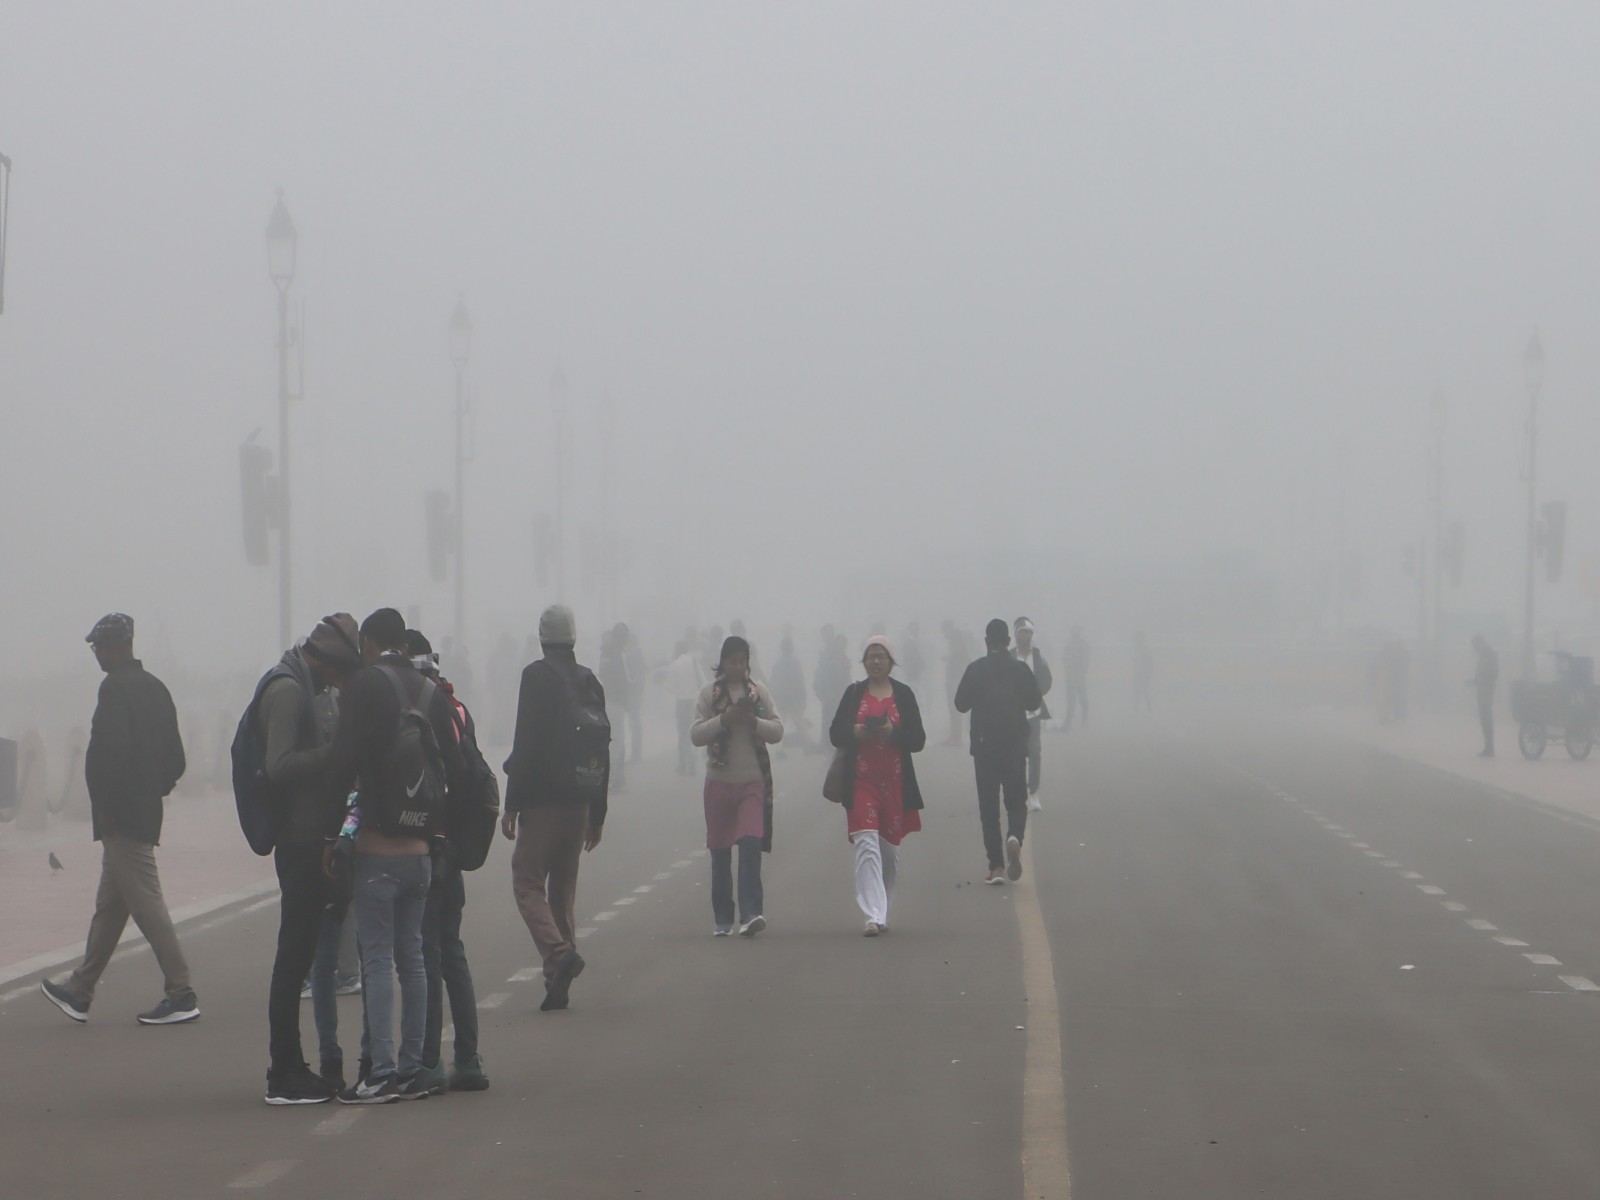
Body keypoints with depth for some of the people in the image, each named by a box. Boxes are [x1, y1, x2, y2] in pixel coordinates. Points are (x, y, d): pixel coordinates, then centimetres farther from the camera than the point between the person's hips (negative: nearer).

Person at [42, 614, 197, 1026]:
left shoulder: (115, 688, -13)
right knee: (109, 905, 14)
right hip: (145, 813, 9)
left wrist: (103, 803, -16)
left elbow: (109, 749, -22)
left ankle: (182, 995, -9)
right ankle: (80, 992, 22)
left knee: (145, 902, -8)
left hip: (120, 816, -9)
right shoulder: (155, 687, 14)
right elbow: (175, 757, 16)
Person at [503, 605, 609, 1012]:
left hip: (542, 801, -6)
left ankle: (558, 952, -22)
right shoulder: (589, 681, 9)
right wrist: (597, 813, 17)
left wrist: (512, 805, -10)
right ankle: (558, 982, 9)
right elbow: (603, 751, 11)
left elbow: (525, 744, -13)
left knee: (527, 880, 0)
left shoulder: (536, 676, -8)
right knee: (563, 887, 11)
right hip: (578, 802, 6)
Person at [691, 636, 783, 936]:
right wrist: (723, 720, -16)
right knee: (720, 852, 5)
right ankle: (723, 919, 13)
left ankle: (751, 914, -20)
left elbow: (777, 731, 3)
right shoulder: (710, 694, 3)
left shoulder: (758, 693, 6)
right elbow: (695, 734, -2)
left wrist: (753, 722, -14)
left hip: (753, 781, 0)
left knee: (751, 844, -16)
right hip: (719, 781, 0)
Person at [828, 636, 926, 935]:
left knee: (890, 850, 10)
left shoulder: (904, 694, 5)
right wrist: (855, 733, -14)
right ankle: (873, 915, -19)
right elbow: (835, 734, 6)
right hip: (862, 780, -1)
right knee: (866, 846, -13)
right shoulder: (853, 693, 7)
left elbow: (918, 740, 0)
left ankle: (882, 912, 25)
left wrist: (892, 732, -17)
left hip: (895, 782, 1)